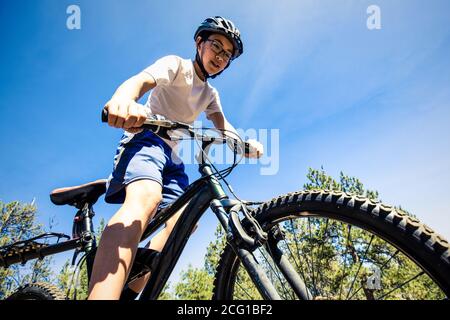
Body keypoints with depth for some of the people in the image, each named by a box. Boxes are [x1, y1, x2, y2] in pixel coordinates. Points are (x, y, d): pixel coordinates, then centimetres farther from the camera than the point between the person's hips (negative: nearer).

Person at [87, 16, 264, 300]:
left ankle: (131, 291, -4)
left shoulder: (211, 94, 23)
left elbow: (222, 124, 6)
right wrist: (123, 100, -45)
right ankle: (102, 294, -49)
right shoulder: (176, 65, 1)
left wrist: (246, 142, -17)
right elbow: (142, 80, -20)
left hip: (172, 157, 8)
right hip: (147, 137, -8)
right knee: (146, 198, -36)